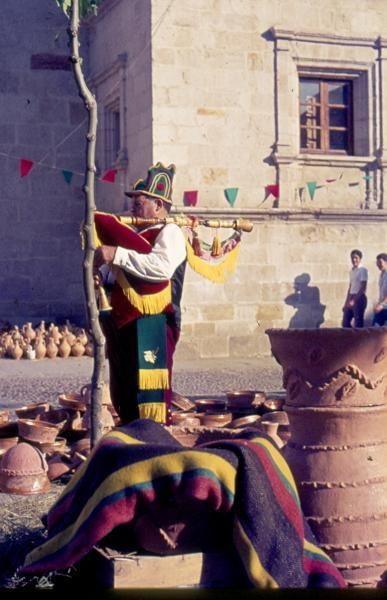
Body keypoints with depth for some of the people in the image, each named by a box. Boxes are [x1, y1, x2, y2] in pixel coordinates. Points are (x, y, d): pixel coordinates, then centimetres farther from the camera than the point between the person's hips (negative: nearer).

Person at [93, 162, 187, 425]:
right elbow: (116, 273, 27)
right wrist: (101, 274, 4)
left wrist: (117, 255, -24)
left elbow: (161, 267, -24)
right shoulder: (135, 235, 21)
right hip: (124, 326, 9)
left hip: (152, 328, -9)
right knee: (125, 401, 14)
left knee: (150, 400, -9)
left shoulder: (169, 233, -5)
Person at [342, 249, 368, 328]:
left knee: (358, 323, -6)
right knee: (345, 323, 6)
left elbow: (363, 288, -14)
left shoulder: (363, 270, -8)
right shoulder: (351, 271, 16)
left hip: (359, 298, -8)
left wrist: (354, 300, -19)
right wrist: (346, 302, 16)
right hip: (351, 298, 8)